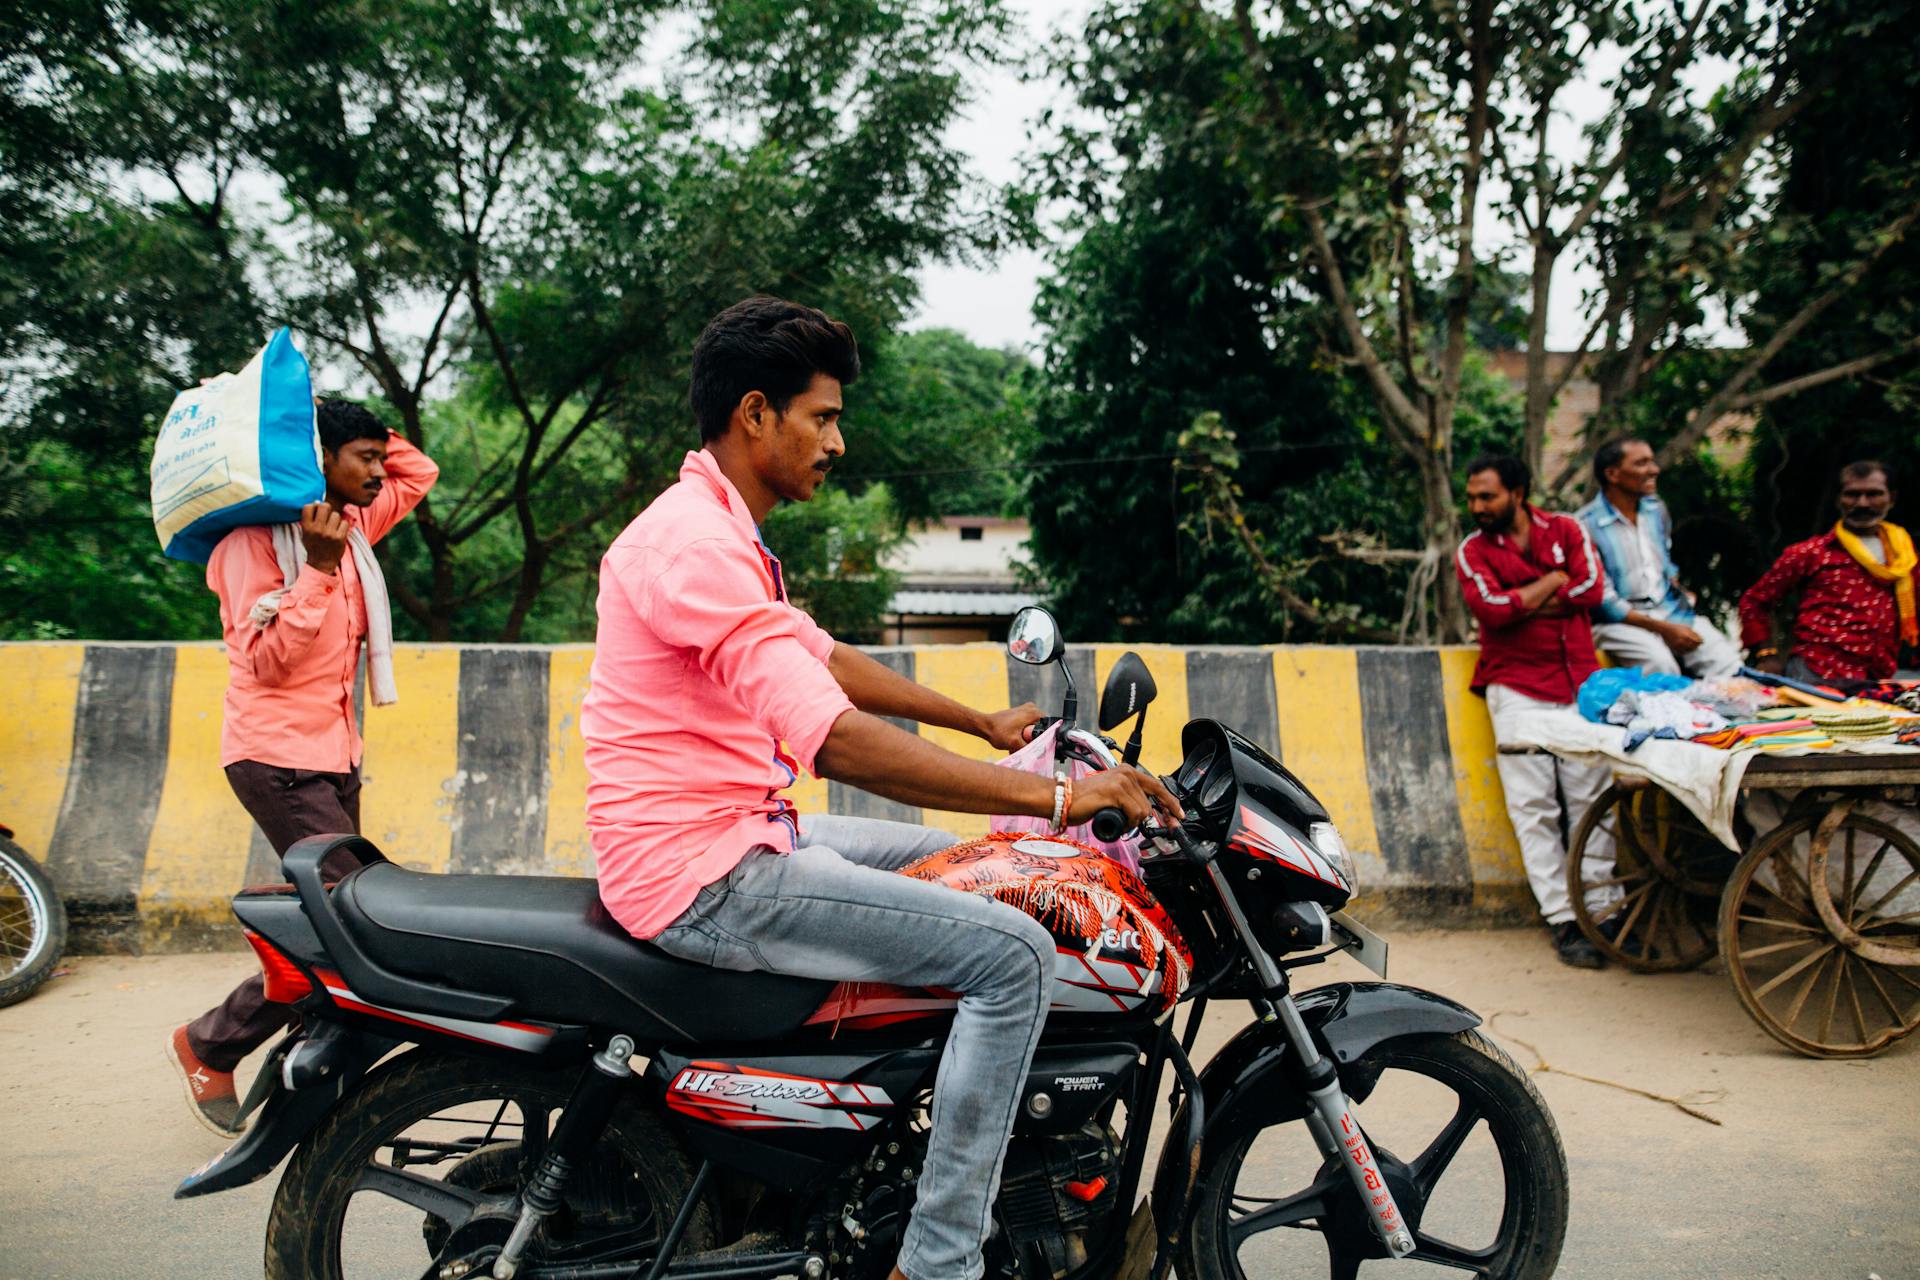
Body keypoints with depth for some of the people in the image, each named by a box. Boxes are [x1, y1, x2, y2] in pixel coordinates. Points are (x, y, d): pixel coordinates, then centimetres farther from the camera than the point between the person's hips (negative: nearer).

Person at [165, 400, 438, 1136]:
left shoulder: (353, 524, 10)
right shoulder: (256, 538, -12)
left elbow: (420, 474, 25)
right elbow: (267, 660, -18)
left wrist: (374, 436, 8)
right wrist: (319, 569, -25)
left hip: (337, 754, 9)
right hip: (278, 757, -9)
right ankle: (209, 1045, 3)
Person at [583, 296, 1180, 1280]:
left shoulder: (720, 533, 14)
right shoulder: (695, 542, -21)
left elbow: (828, 660, 24)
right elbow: (836, 743, -31)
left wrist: (985, 723, 23)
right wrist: (1057, 797, -29)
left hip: (732, 836, 11)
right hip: (703, 875, -11)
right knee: (1012, 952, -15)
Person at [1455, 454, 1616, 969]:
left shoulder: (1567, 530, 10)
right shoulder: (1472, 551, 5)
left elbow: (1592, 588, -6)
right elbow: (1492, 607, -12)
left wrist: (1521, 601, -7)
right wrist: (1553, 582, -3)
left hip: (1579, 680, 1)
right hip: (1517, 687, -1)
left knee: (1593, 797, -2)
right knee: (1534, 806, -6)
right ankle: (1563, 920, -2)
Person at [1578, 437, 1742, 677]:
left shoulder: (1656, 509, 10)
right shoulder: (1587, 525, -13)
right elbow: (1603, 599, -14)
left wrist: (1675, 583, 7)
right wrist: (1663, 629, -16)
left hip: (1670, 610, 6)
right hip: (1617, 621, -6)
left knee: (1727, 662, -17)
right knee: (1661, 664, -33)